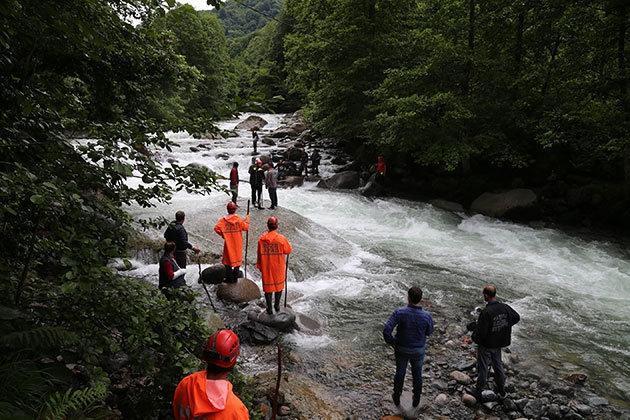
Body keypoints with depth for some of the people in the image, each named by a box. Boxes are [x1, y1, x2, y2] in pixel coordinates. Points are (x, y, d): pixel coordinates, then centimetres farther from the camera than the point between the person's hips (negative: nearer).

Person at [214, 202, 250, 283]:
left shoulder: (224, 219, -11)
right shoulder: (238, 219, -10)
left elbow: (217, 228, -21)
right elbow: (246, 227, -4)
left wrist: (222, 234, -4)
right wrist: (247, 220, 12)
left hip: (228, 243, -1)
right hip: (238, 243, 1)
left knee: (228, 259, 11)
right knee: (237, 259, 13)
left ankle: (229, 278, 15)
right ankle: (235, 277, 18)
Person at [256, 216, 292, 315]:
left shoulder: (261, 239, -9)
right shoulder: (281, 238, -17)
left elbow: (259, 254, -1)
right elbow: (288, 250, -5)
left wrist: (259, 266, 11)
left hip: (266, 267, 1)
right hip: (279, 267, -1)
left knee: (268, 286, 11)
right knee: (279, 285, 18)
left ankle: (269, 309, 17)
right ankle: (277, 306, 28)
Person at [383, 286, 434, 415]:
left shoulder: (399, 312, -29)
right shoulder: (426, 316, -26)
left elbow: (386, 330, -32)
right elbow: (429, 332, -4)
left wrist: (391, 342, -12)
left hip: (401, 349, 0)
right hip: (418, 350, 0)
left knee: (400, 372, 26)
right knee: (417, 374, 26)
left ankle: (397, 399, 48)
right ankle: (416, 402, 45)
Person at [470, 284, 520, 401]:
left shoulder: (485, 312, -31)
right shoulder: (505, 308, -10)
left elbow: (481, 332, -29)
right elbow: (517, 317, 8)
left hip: (486, 346, -6)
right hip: (498, 344, 6)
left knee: (482, 369, 10)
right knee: (498, 365, 24)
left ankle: (478, 393, 25)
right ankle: (502, 391, 39)